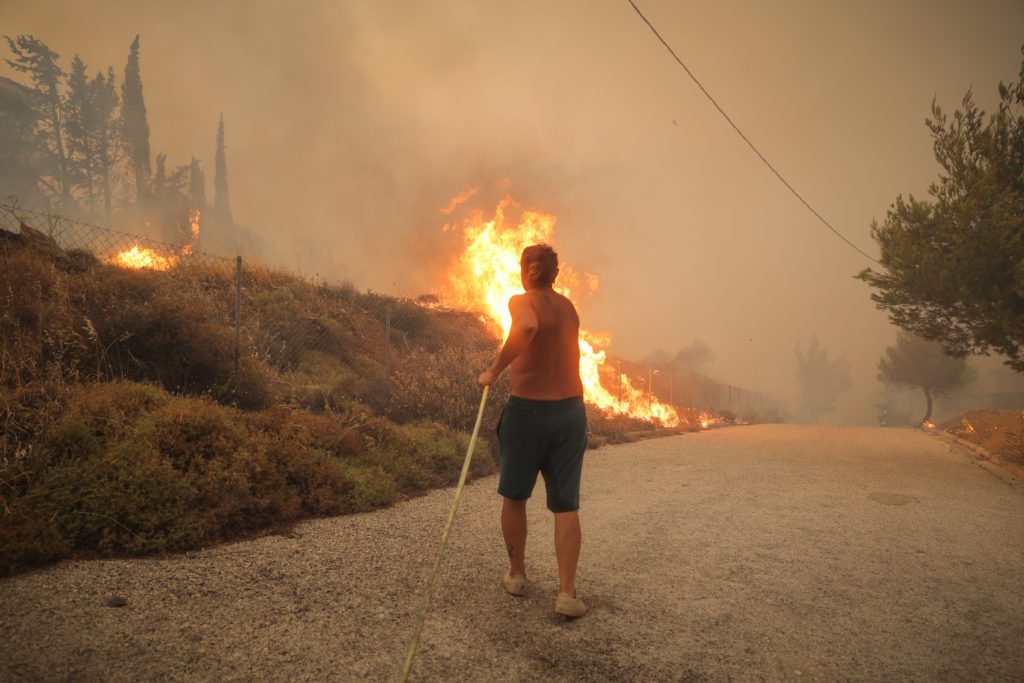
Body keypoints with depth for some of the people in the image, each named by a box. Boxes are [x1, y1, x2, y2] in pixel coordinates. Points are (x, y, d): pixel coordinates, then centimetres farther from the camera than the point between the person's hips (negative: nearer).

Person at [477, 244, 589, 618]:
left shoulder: (522, 302, -9)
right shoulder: (568, 307, 10)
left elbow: (528, 327, -34)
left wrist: (495, 370, -24)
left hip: (528, 411, -4)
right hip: (570, 410, 4)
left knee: (514, 497, 16)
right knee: (566, 505, 5)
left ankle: (517, 575, 28)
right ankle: (567, 593, 0)